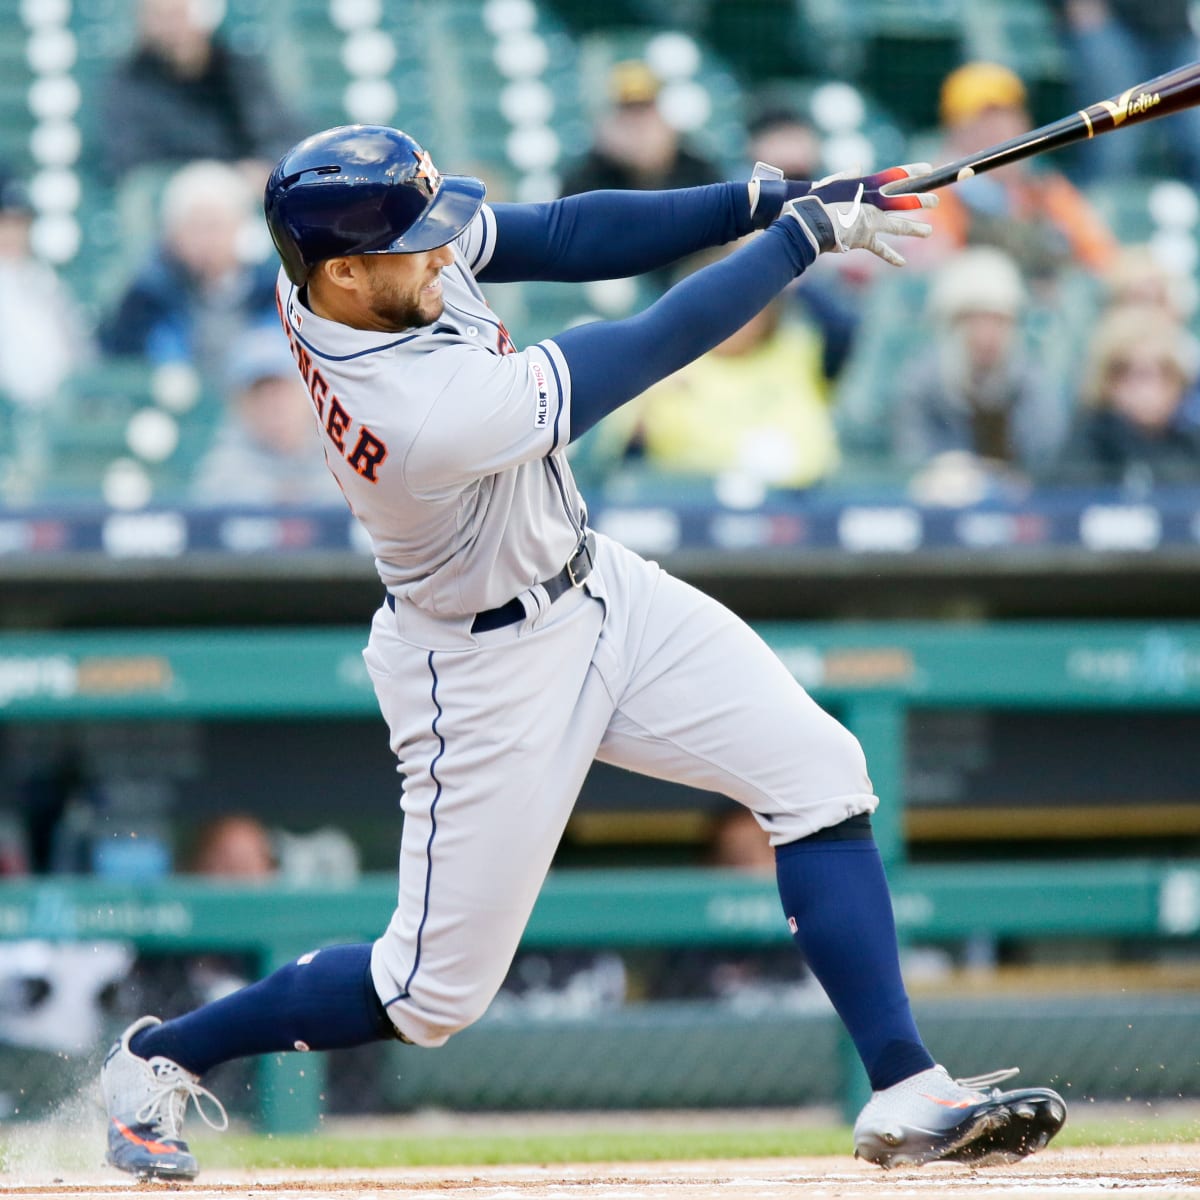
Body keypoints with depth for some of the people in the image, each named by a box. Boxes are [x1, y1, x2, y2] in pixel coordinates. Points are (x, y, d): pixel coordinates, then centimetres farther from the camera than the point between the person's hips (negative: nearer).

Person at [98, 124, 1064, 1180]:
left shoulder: (341, 236, -14)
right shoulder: (428, 411, -37)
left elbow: (564, 236, -6)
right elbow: (655, 346, -28)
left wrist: (766, 197, -15)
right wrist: (803, 231, -18)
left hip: (597, 590, 9)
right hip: (491, 673, -9)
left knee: (819, 771, -4)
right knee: (435, 994, 3)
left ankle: (906, 1095, -3)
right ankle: (162, 1060, 25)